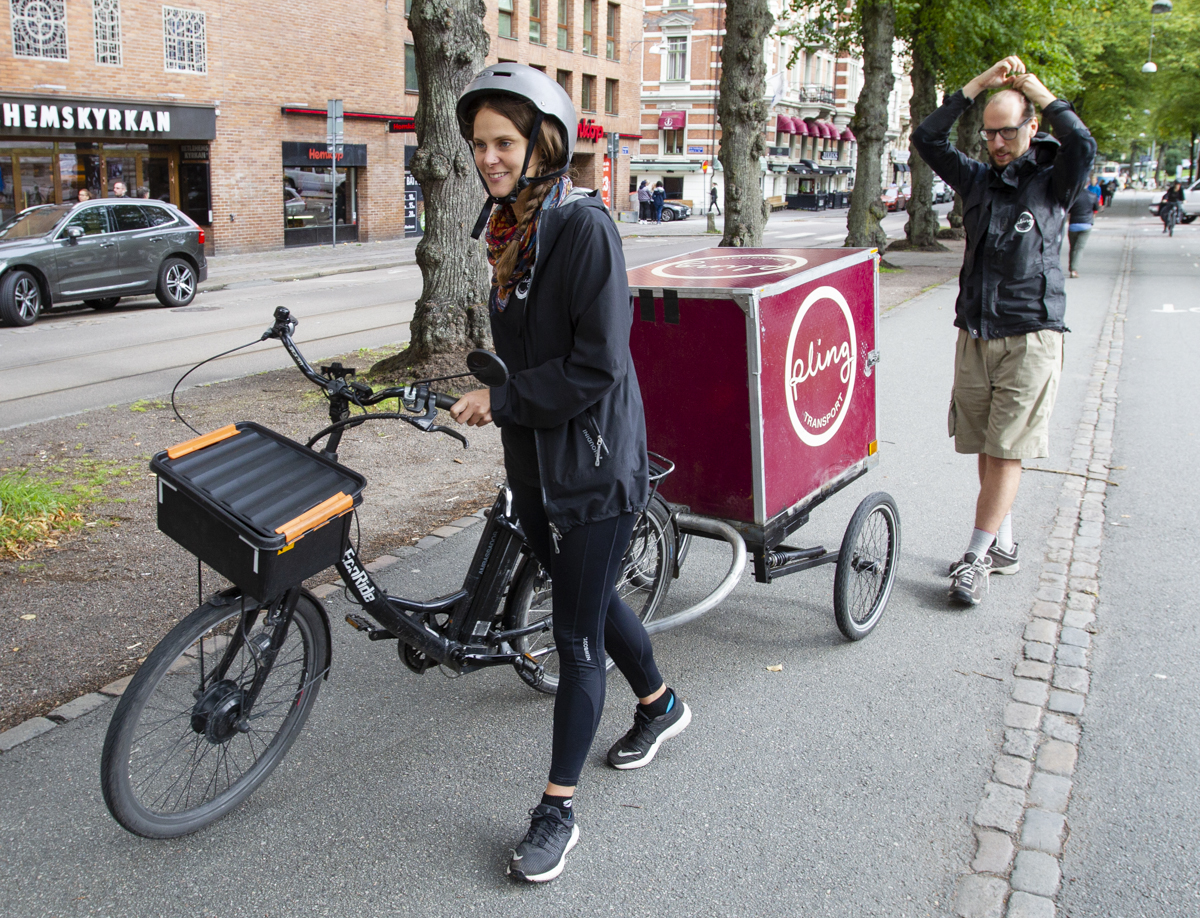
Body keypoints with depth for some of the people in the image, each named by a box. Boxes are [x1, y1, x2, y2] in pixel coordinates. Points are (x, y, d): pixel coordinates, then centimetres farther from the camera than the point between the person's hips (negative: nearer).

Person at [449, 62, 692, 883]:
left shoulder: (584, 225, -18)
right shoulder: (508, 227, 7)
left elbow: (598, 366, -23)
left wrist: (501, 401, -16)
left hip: (594, 463, -8)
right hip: (536, 460, 9)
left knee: (577, 637, 2)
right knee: (591, 599, 23)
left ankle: (559, 810, 16)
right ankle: (660, 704, 49)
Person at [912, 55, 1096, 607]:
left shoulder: (1053, 183, 1)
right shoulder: (977, 180, 11)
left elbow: (1083, 147, -20)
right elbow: (926, 139, 2)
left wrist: (1039, 91, -9)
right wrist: (978, 85, -2)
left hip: (1029, 338, -4)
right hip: (975, 334, 4)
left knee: (1006, 452, -6)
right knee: (987, 450, 8)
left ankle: (976, 556, -1)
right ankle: (1003, 547, 21)